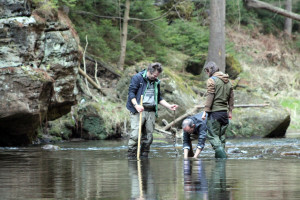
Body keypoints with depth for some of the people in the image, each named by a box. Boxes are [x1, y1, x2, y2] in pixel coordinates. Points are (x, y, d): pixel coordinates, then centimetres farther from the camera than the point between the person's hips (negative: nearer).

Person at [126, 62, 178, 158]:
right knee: (135, 135, -13)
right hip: (138, 111, -6)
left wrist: (169, 106, 14)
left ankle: (144, 157, 9)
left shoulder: (156, 82, 19)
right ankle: (131, 157, -11)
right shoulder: (137, 78, -1)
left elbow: (159, 98, 27)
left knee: (148, 136, 3)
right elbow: (131, 92, -7)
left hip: (151, 112, 6)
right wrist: (136, 105, -22)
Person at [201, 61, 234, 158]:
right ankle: (220, 155, 13)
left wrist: (205, 111, -12)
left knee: (213, 135, -6)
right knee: (222, 135, 12)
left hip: (215, 112, -7)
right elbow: (231, 97, 18)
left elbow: (210, 97, -13)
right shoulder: (228, 81, 15)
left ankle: (221, 155, -18)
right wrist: (230, 111, 23)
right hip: (224, 112, 7)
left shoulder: (212, 80, -7)